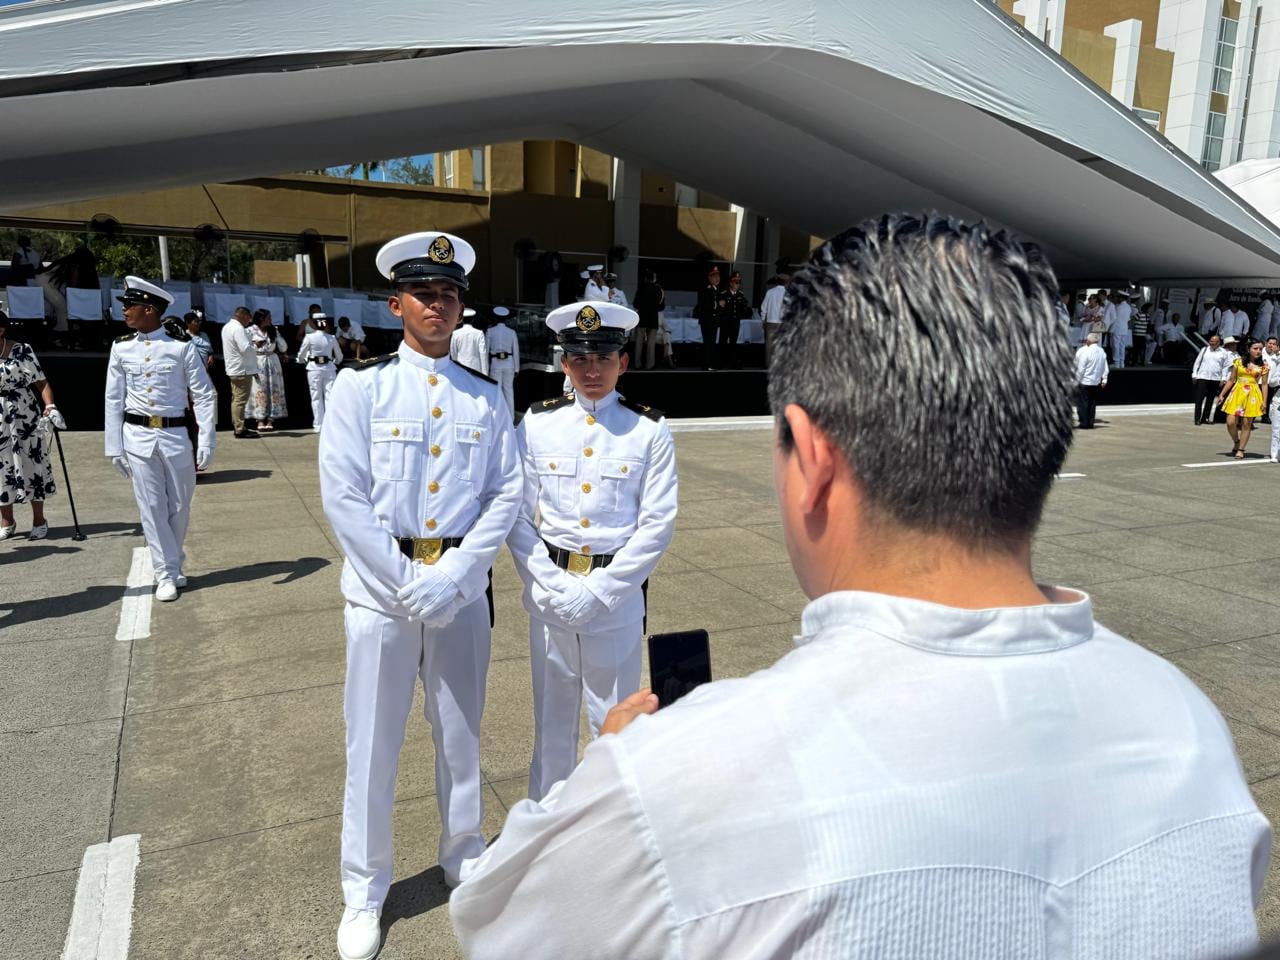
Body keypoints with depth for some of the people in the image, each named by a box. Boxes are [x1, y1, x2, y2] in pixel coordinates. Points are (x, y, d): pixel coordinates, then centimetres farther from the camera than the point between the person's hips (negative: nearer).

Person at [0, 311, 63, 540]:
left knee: (30, 466, 4)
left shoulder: (22, 351, -9)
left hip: (23, 418, -3)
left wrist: (50, 407, -24)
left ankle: (39, 521, 16)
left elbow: (41, 382, -10)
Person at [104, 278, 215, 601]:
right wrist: (114, 447, 5)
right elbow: (114, 400, 7)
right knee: (152, 508, 3)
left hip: (176, 435, -1)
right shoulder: (121, 349, 3)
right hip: (138, 437, 2)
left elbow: (205, 396, -4)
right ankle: (166, 575, 13)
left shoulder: (182, 346, -5)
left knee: (179, 507, 10)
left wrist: (206, 444, -8)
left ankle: (173, 566, 31)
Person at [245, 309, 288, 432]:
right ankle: (260, 420, -3)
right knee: (259, 390, -4)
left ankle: (270, 420, 4)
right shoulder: (250, 331, -2)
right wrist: (256, 345, -15)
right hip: (257, 363, -4)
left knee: (273, 390, 1)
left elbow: (283, 346, 11)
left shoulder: (274, 331, 9)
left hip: (273, 362, 4)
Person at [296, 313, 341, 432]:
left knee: (316, 398, 5)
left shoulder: (309, 337, -5)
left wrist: (303, 361, 23)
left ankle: (318, 425, 7)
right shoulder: (332, 338, 1)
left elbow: (300, 355, 1)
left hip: (314, 369, -1)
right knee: (330, 396, 2)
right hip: (329, 368, 1)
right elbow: (339, 356, 10)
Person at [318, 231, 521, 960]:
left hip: (464, 589, 2)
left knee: (462, 735, 16)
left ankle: (465, 858, 39)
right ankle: (365, 892, 30)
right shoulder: (361, 387, -2)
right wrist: (408, 583, -13)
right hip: (381, 586, -2)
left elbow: (507, 495, -1)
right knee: (373, 743, 9)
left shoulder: (487, 397, 4)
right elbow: (344, 498, -9)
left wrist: (451, 575, -12)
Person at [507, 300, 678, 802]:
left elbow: (657, 525, -8)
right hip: (549, 595, 2)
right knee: (552, 717, 16)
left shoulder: (650, 431, -5)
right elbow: (518, 516, -2)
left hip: (617, 598, -1)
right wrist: (553, 587, -12)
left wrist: (597, 591, -13)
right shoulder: (537, 424, -1)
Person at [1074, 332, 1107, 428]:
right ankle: (1090, 423, 15)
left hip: (1085, 381, -6)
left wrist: (1077, 382, -8)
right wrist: (1104, 379, 14)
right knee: (1092, 403, 12)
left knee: (1082, 403, 1)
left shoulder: (1086, 352, -16)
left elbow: (1081, 369, -14)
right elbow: (1105, 367, 7)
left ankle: (1084, 423, 2)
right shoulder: (1102, 352, 4)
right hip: (1096, 382, 6)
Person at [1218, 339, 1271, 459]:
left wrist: (1264, 401, -2)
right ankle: (1236, 442, 20)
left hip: (1253, 395, 0)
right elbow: (1231, 380, 8)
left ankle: (1241, 450, 11)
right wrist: (1222, 394, 5)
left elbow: (1264, 384, 4)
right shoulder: (1238, 362, 4)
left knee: (1246, 424, 1)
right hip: (1237, 393, 0)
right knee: (1231, 422, -8)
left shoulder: (1263, 366, 4)